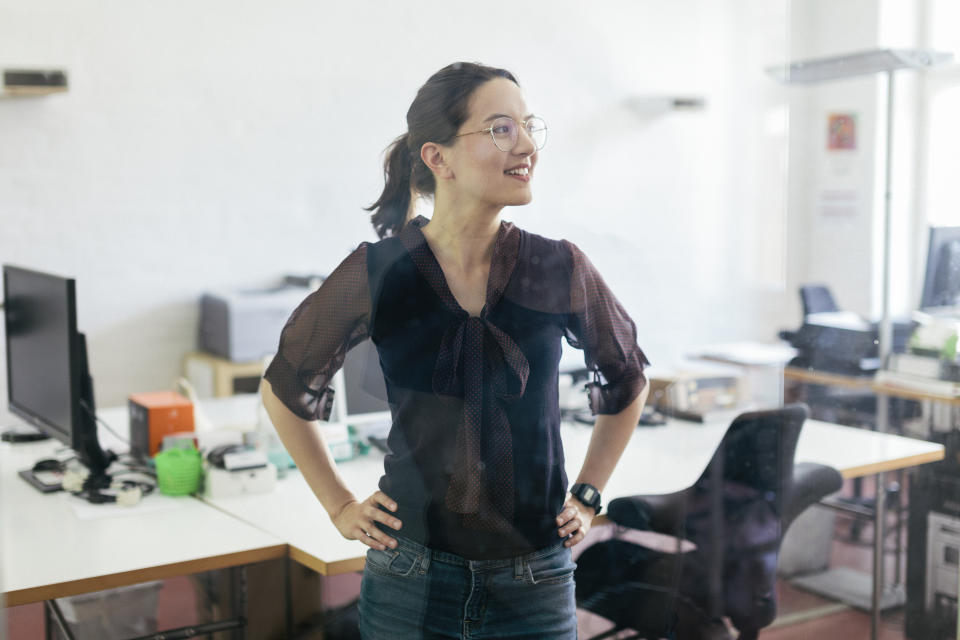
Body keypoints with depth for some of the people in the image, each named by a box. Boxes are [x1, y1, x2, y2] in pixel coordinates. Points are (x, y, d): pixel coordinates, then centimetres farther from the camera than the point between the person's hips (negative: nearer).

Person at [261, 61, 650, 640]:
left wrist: (587, 495, 10)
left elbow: (628, 382, 12)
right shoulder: (377, 274, -9)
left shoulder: (561, 270, -6)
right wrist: (340, 506, 5)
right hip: (410, 584, -1)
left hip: (535, 587, 1)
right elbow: (285, 388, 7)